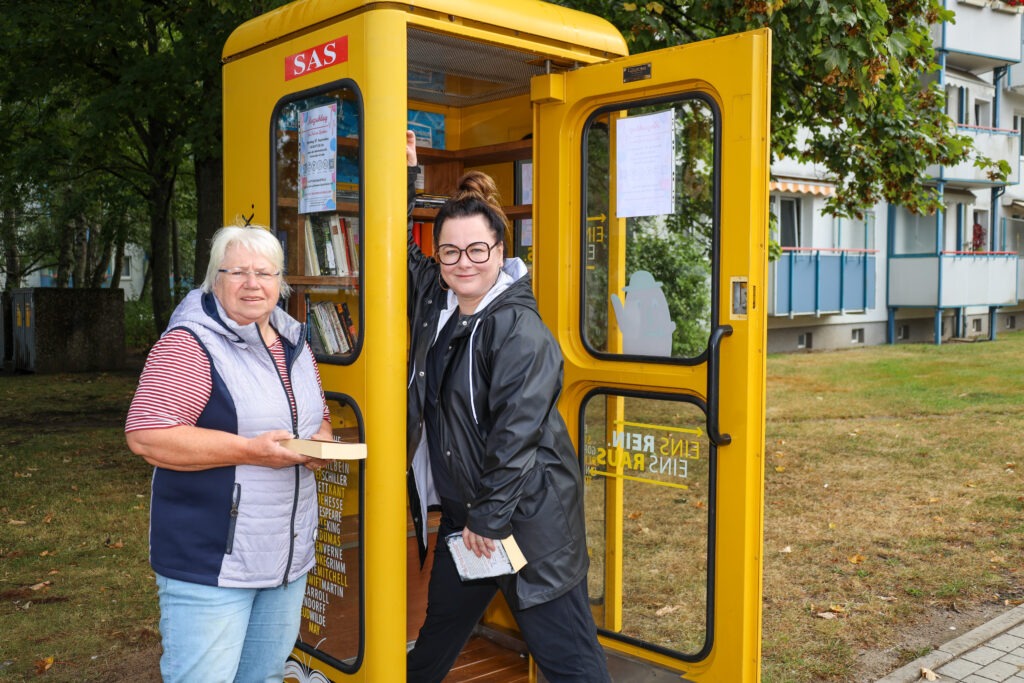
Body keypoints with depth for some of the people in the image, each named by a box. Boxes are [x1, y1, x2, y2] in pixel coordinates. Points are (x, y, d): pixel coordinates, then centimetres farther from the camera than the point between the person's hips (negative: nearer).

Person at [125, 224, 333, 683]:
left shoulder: (294, 344, 10)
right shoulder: (190, 345, -14)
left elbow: (317, 417, 22)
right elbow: (145, 435, -22)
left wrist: (320, 442, -2)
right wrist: (250, 450, -25)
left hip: (289, 558, 7)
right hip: (211, 561, -7)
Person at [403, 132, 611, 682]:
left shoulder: (520, 331, -20)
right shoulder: (436, 301, 4)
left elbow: (515, 435, -23)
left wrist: (489, 519, -19)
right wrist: (405, 177, 15)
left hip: (526, 516, -8)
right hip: (463, 512, 8)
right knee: (439, 631, 27)